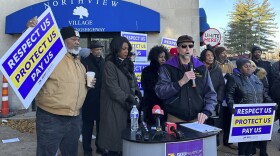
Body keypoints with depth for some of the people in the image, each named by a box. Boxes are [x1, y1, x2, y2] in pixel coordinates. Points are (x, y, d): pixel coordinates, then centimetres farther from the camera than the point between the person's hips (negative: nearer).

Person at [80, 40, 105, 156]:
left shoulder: (104, 62, 10)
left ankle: (100, 146, 27)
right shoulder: (84, 62, -3)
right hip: (89, 99, -4)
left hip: (102, 99, 4)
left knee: (101, 124, 12)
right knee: (87, 125, 5)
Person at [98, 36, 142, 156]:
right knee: (115, 134, 0)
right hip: (115, 106, -6)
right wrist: (131, 99, -14)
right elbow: (113, 89, -15)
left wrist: (137, 95, -3)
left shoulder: (128, 64, 13)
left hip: (127, 106, 6)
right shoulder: (109, 65, -9)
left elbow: (134, 82, 14)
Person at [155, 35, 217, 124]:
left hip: (197, 119, 3)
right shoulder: (167, 67, -4)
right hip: (175, 120, -3)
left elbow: (211, 94, 4)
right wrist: (181, 82, -22)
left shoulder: (201, 68, 6)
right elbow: (160, 92, -14)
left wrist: (206, 112, -12)